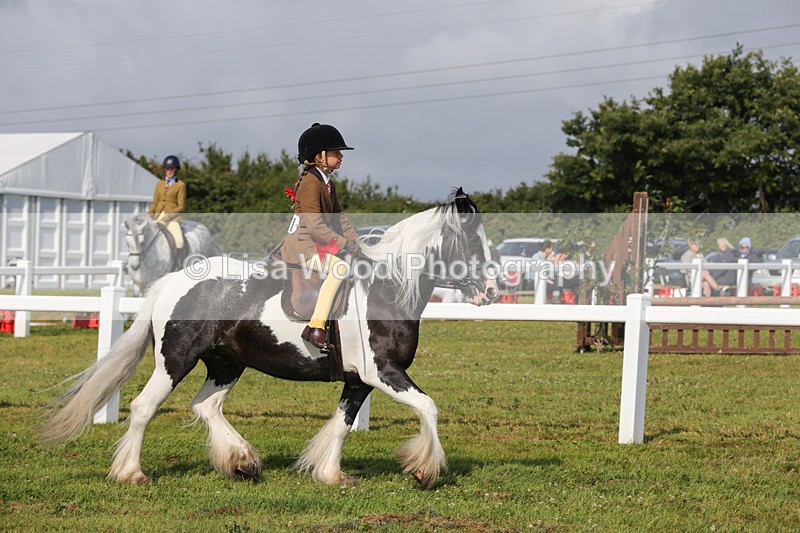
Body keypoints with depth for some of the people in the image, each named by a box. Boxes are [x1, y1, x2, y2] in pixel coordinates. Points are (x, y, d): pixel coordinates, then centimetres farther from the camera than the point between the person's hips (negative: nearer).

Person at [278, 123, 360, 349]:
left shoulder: (328, 184, 16)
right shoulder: (311, 183, -16)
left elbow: (337, 216, 15)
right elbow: (315, 225, -23)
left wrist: (353, 240, 0)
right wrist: (343, 244, -22)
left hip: (316, 243, 10)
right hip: (301, 243, -10)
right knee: (339, 267, -30)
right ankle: (315, 328, -31)